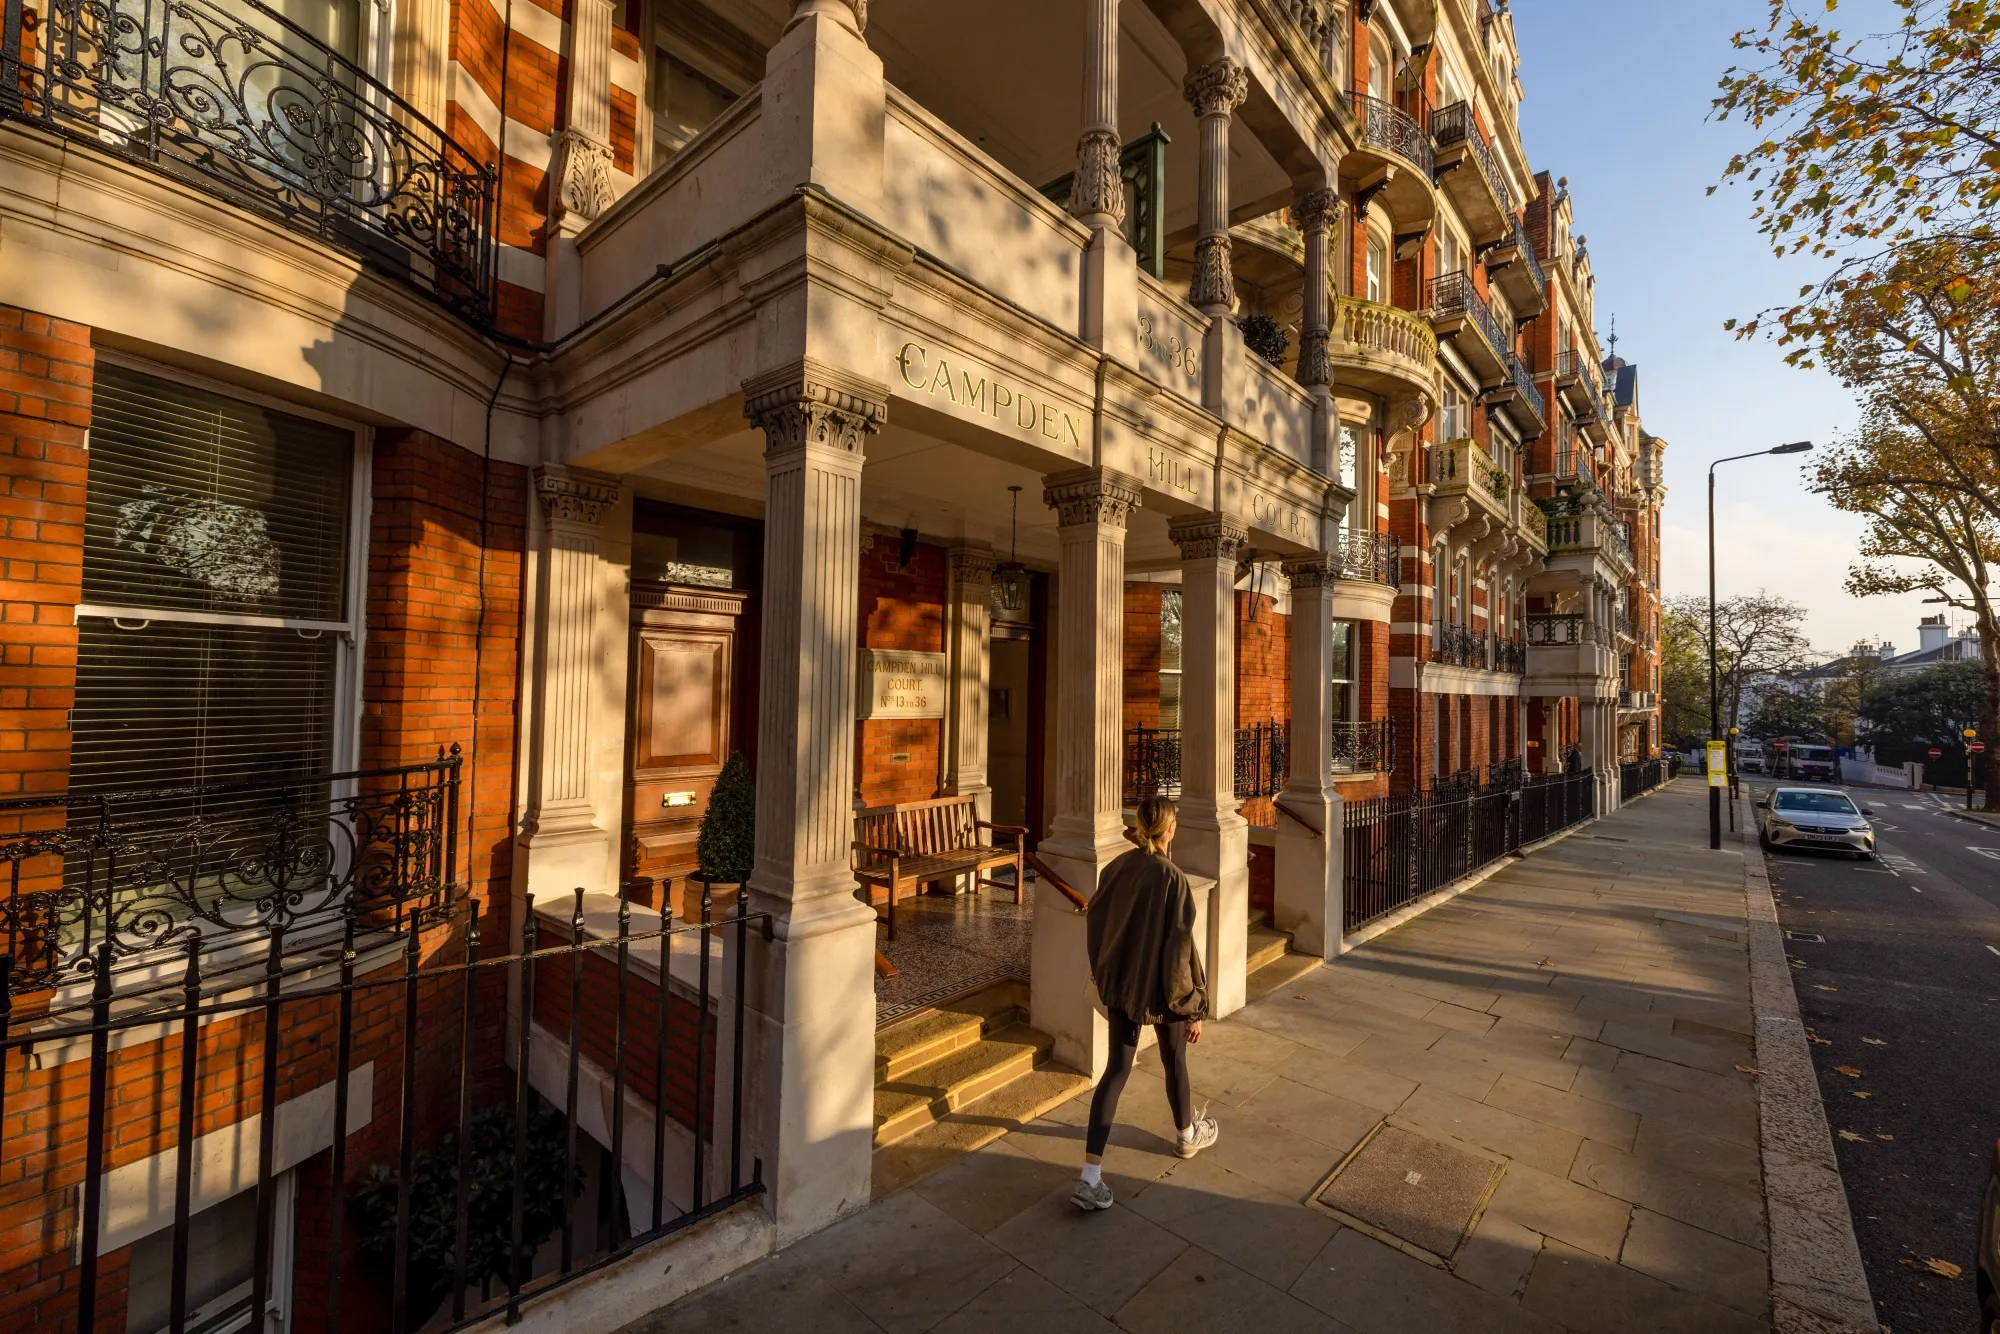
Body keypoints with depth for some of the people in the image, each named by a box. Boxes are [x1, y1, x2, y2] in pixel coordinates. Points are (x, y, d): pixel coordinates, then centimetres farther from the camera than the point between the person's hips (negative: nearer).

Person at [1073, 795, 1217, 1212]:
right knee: (1174, 1062, 22)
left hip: (1118, 986, 4)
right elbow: (1180, 948, -20)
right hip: (1159, 990, -4)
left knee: (1116, 1070, 10)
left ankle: (1091, 1177, 6)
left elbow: (1096, 925, 4)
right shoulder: (1173, 879, -22)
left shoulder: (1115, 869, -6)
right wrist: (1194, 1007, -10)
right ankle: (1187, 1135, 49)